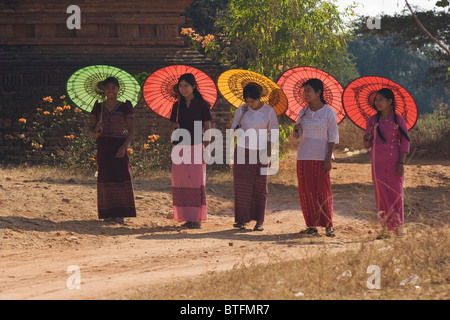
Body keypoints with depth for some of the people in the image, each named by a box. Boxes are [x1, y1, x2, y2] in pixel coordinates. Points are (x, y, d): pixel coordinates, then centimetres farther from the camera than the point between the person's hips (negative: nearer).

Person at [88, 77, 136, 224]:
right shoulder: (98, 107, 9)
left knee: (121, 177, -8)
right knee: (105, 178, 2)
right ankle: (109, 214, 7)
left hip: (119, 146, -3)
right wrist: (95, 132, -13)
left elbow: (131, 130, -2)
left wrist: (124, 147, -14)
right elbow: (90, 127, 11)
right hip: (103, 146, 3)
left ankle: (120, 214, -5)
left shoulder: (125, 107, 0)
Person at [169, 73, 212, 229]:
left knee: (196, 182, -7)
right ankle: (187, 218, 5)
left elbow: (207, 128, -1)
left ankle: (197, 219, -4)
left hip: (196, 147, -4)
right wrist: (175, 128, -6)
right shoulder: (177, 105, 12)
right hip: (179, 147, 4)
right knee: (181, 183, 1)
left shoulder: (202, 105, -1)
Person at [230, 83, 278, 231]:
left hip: (260, 153, -1)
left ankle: (259, 221, 2)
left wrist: (268, 151, -11)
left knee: (260, 187, -2)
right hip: (242, 151, 1)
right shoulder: (241, 110, 3)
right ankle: (242, 220, -2)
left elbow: (274, 133, 1)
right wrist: (237, 130, -17)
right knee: (241, 185, -5)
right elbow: (233, 127, 7)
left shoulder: (269, 111, -2)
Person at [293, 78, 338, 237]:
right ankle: (312, 226, 6)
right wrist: (296, 129, -10)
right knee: (306, 190, 1)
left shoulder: (329, 112, -2)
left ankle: (329, 226, 1)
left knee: (323, 189, -5)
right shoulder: (303, 112, 9)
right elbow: (297, 136, 13)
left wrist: (328, 159, -11)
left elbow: (332, 138, -3)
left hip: (321, 157, -4)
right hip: (304, 157, 4)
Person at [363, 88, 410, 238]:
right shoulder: (372, 120, 10)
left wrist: (401, 163, -10)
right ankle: (386, 228, 6)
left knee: (395, 193, -1)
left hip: (393, 161, -3)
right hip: (377, 162, 3)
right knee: (381, 194, 0)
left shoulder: (398, 120, 0)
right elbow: (367, 142, 15)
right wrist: (366, 142, -9)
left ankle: (398, 227, 7)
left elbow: (405, 143, -2)